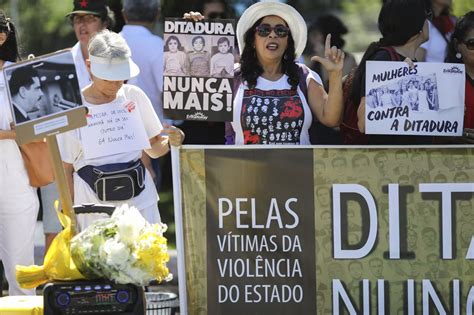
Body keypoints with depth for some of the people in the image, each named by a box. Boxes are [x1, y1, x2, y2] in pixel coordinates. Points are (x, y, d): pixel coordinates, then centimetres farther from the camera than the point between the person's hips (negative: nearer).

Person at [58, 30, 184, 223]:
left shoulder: (134, 96, 4)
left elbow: (153, 148, 13)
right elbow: (65, 169, 0)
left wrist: (170, 142, -9)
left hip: (140, 202, 3)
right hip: (93, 207, -3)